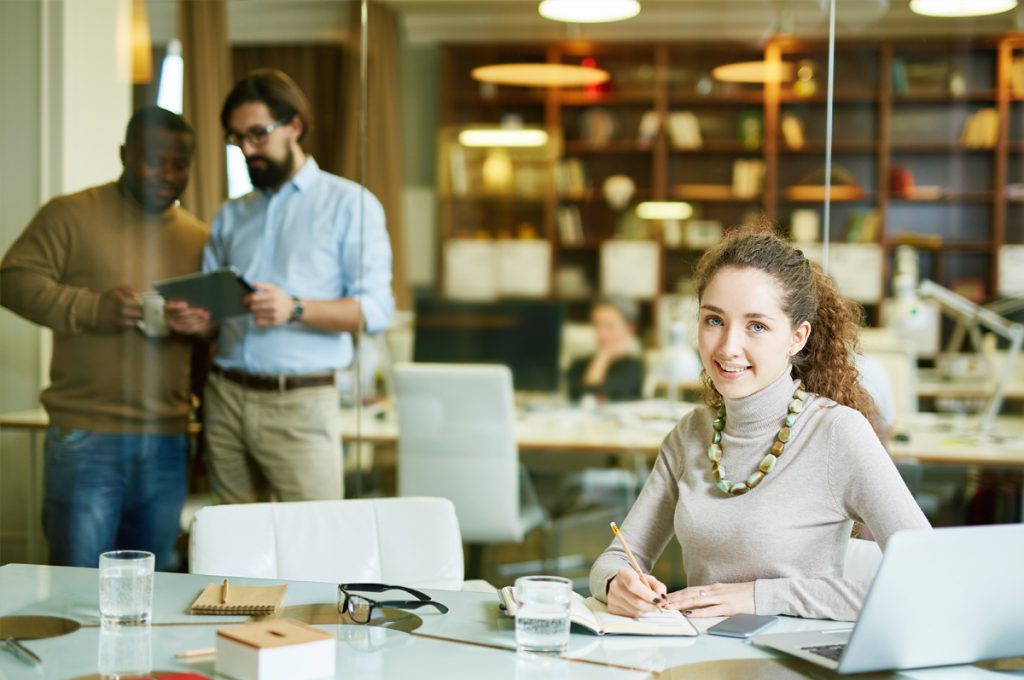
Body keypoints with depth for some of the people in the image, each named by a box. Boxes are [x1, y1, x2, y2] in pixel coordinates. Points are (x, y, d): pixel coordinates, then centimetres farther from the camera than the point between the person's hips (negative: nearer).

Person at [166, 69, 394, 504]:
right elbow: (214, 314, 19)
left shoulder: (349, 204, 4)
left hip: (300, 403, -4)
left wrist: (295, 310, -21)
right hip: (226, 397, 4)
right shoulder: (231, 216, 20)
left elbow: (375, 308, -7)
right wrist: (195, 320, -5)